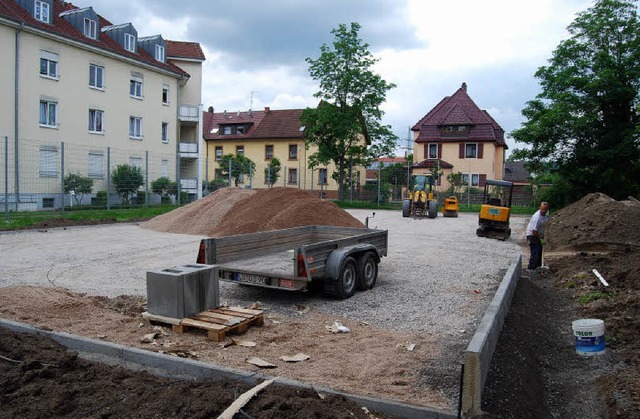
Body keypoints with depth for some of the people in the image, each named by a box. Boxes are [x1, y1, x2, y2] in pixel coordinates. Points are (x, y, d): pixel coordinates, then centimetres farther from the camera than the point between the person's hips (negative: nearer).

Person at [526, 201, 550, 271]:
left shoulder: (546, 213, -2)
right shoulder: (537, 217, -30)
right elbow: (534, 231, -27)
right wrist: (541, 239, -19)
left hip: (539, 235, 9)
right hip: (533, 236, -9)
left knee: (539, 252, 16)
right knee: (535, 253, -13)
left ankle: (538, 267, 28)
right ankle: (530, 268, -9)